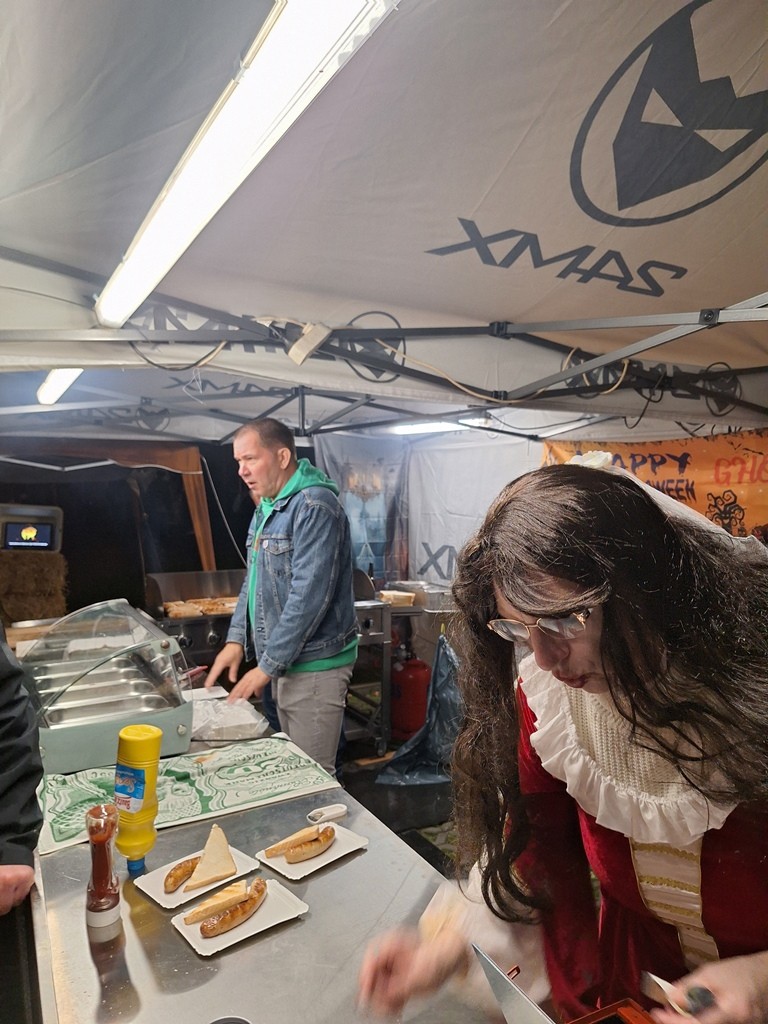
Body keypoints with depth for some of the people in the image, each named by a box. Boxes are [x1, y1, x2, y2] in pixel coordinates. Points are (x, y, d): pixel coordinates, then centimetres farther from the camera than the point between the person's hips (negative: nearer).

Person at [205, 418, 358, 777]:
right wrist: (236, 640, 6)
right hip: (282, 662, 9)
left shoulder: (314, 506, -19)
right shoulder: (266, 508, 12)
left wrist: (266, 667, -19)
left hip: (314, 664, -9)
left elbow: (309, 595, -24)